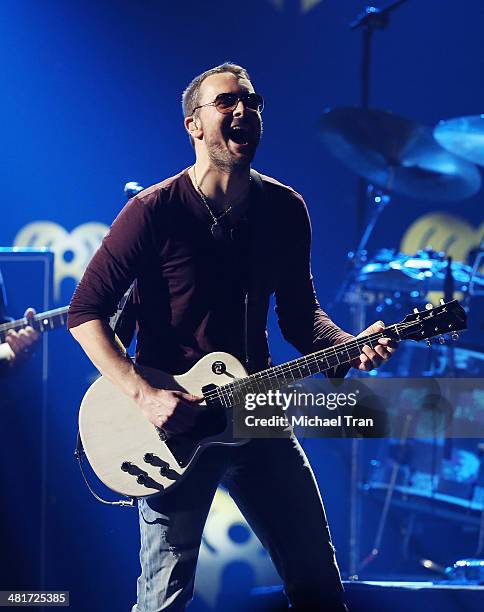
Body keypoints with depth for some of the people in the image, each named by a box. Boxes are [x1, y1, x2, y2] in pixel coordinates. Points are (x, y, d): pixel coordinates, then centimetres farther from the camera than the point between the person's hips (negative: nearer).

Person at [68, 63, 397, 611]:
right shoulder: (154, 211, -13)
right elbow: (85, 311, -12)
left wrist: (348, 346, -9)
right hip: (170, 423, -5)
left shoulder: (285, 209, 3)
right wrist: (144, 395, -22)